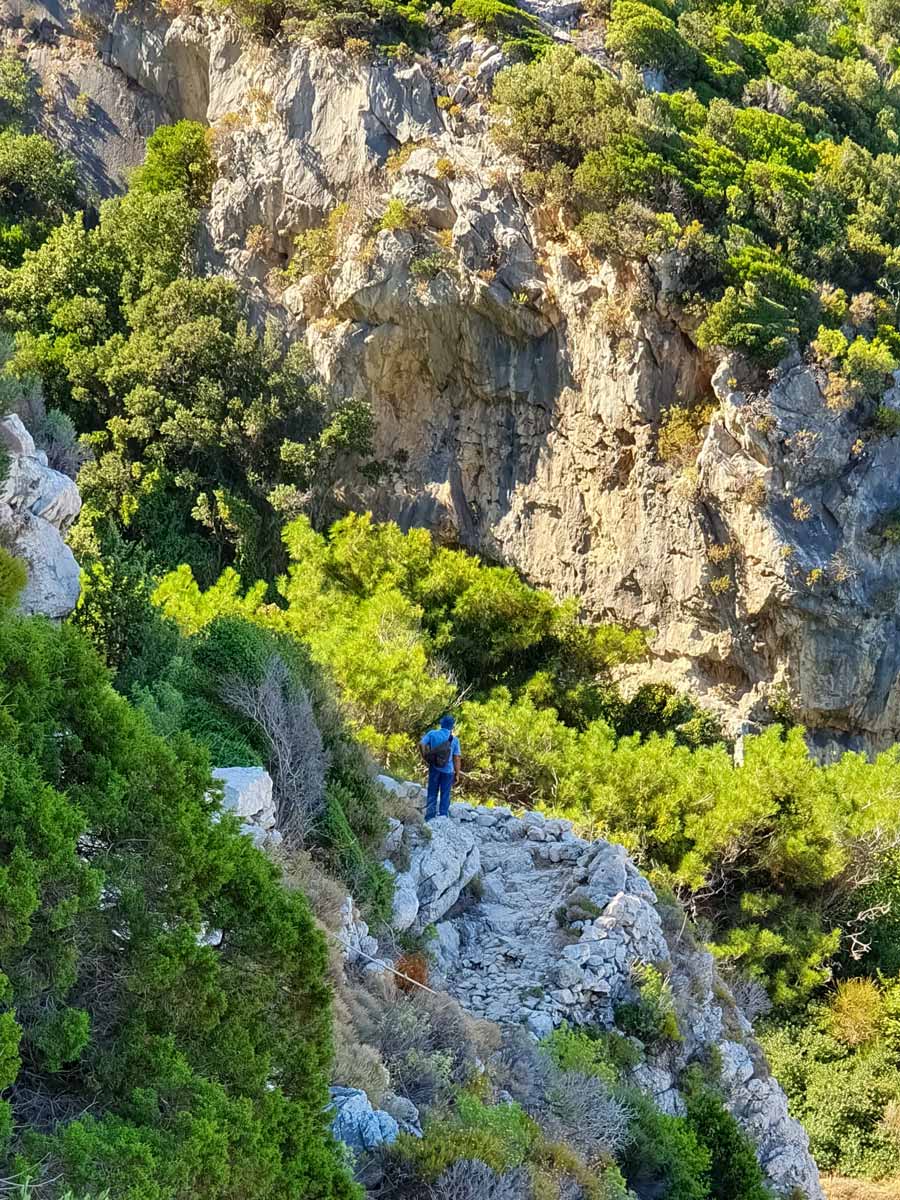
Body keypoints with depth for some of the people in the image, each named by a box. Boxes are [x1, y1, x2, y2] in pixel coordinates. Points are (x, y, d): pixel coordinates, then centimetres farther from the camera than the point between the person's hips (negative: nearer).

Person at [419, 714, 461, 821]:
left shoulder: (432, 733, 0)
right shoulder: (454, 739, -2)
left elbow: (421, 744, -14)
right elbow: (456, 759, -3)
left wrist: (424, 757, -3)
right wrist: (457, 774, 2)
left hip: (434, 768, 1)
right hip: (448, 770, -1)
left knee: (432, 794, 11)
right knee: (445, 796, 8)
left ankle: (429, 818, 10)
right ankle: (443, 816, 9)